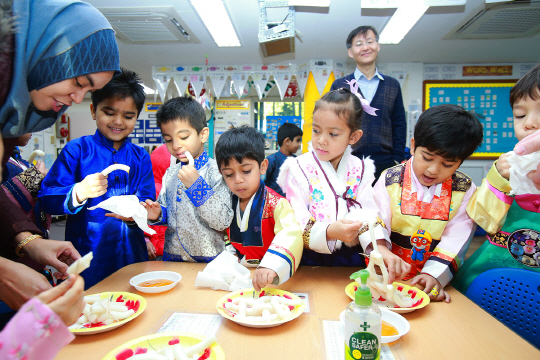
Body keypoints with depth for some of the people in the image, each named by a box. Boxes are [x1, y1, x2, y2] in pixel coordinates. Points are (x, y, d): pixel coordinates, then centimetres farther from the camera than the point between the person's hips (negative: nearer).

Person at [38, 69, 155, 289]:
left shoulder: (141, 157, 6)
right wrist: (79, 193, -27)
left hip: (131, 254, 3)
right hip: (86, 254, -3)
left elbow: (147, 202, 2)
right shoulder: (77, 149, -4)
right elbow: (47, 200, -9)